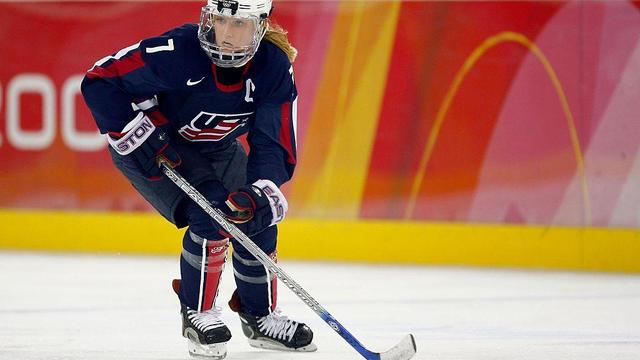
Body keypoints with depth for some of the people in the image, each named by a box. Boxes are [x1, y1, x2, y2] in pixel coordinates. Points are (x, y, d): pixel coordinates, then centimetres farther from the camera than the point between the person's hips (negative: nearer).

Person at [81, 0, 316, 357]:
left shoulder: (275, 66, -22)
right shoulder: (177, 51, -34)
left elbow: (275, 144, -20)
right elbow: (100, 81, -27)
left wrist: (261, 192, -37)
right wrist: (139, 135, -32)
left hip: (216, 147, 5)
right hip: (153, 145, -5)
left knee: (258, 219, 0)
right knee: (210, 215, -22)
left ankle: (261, 317, 23)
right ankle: (197, 314, -3)